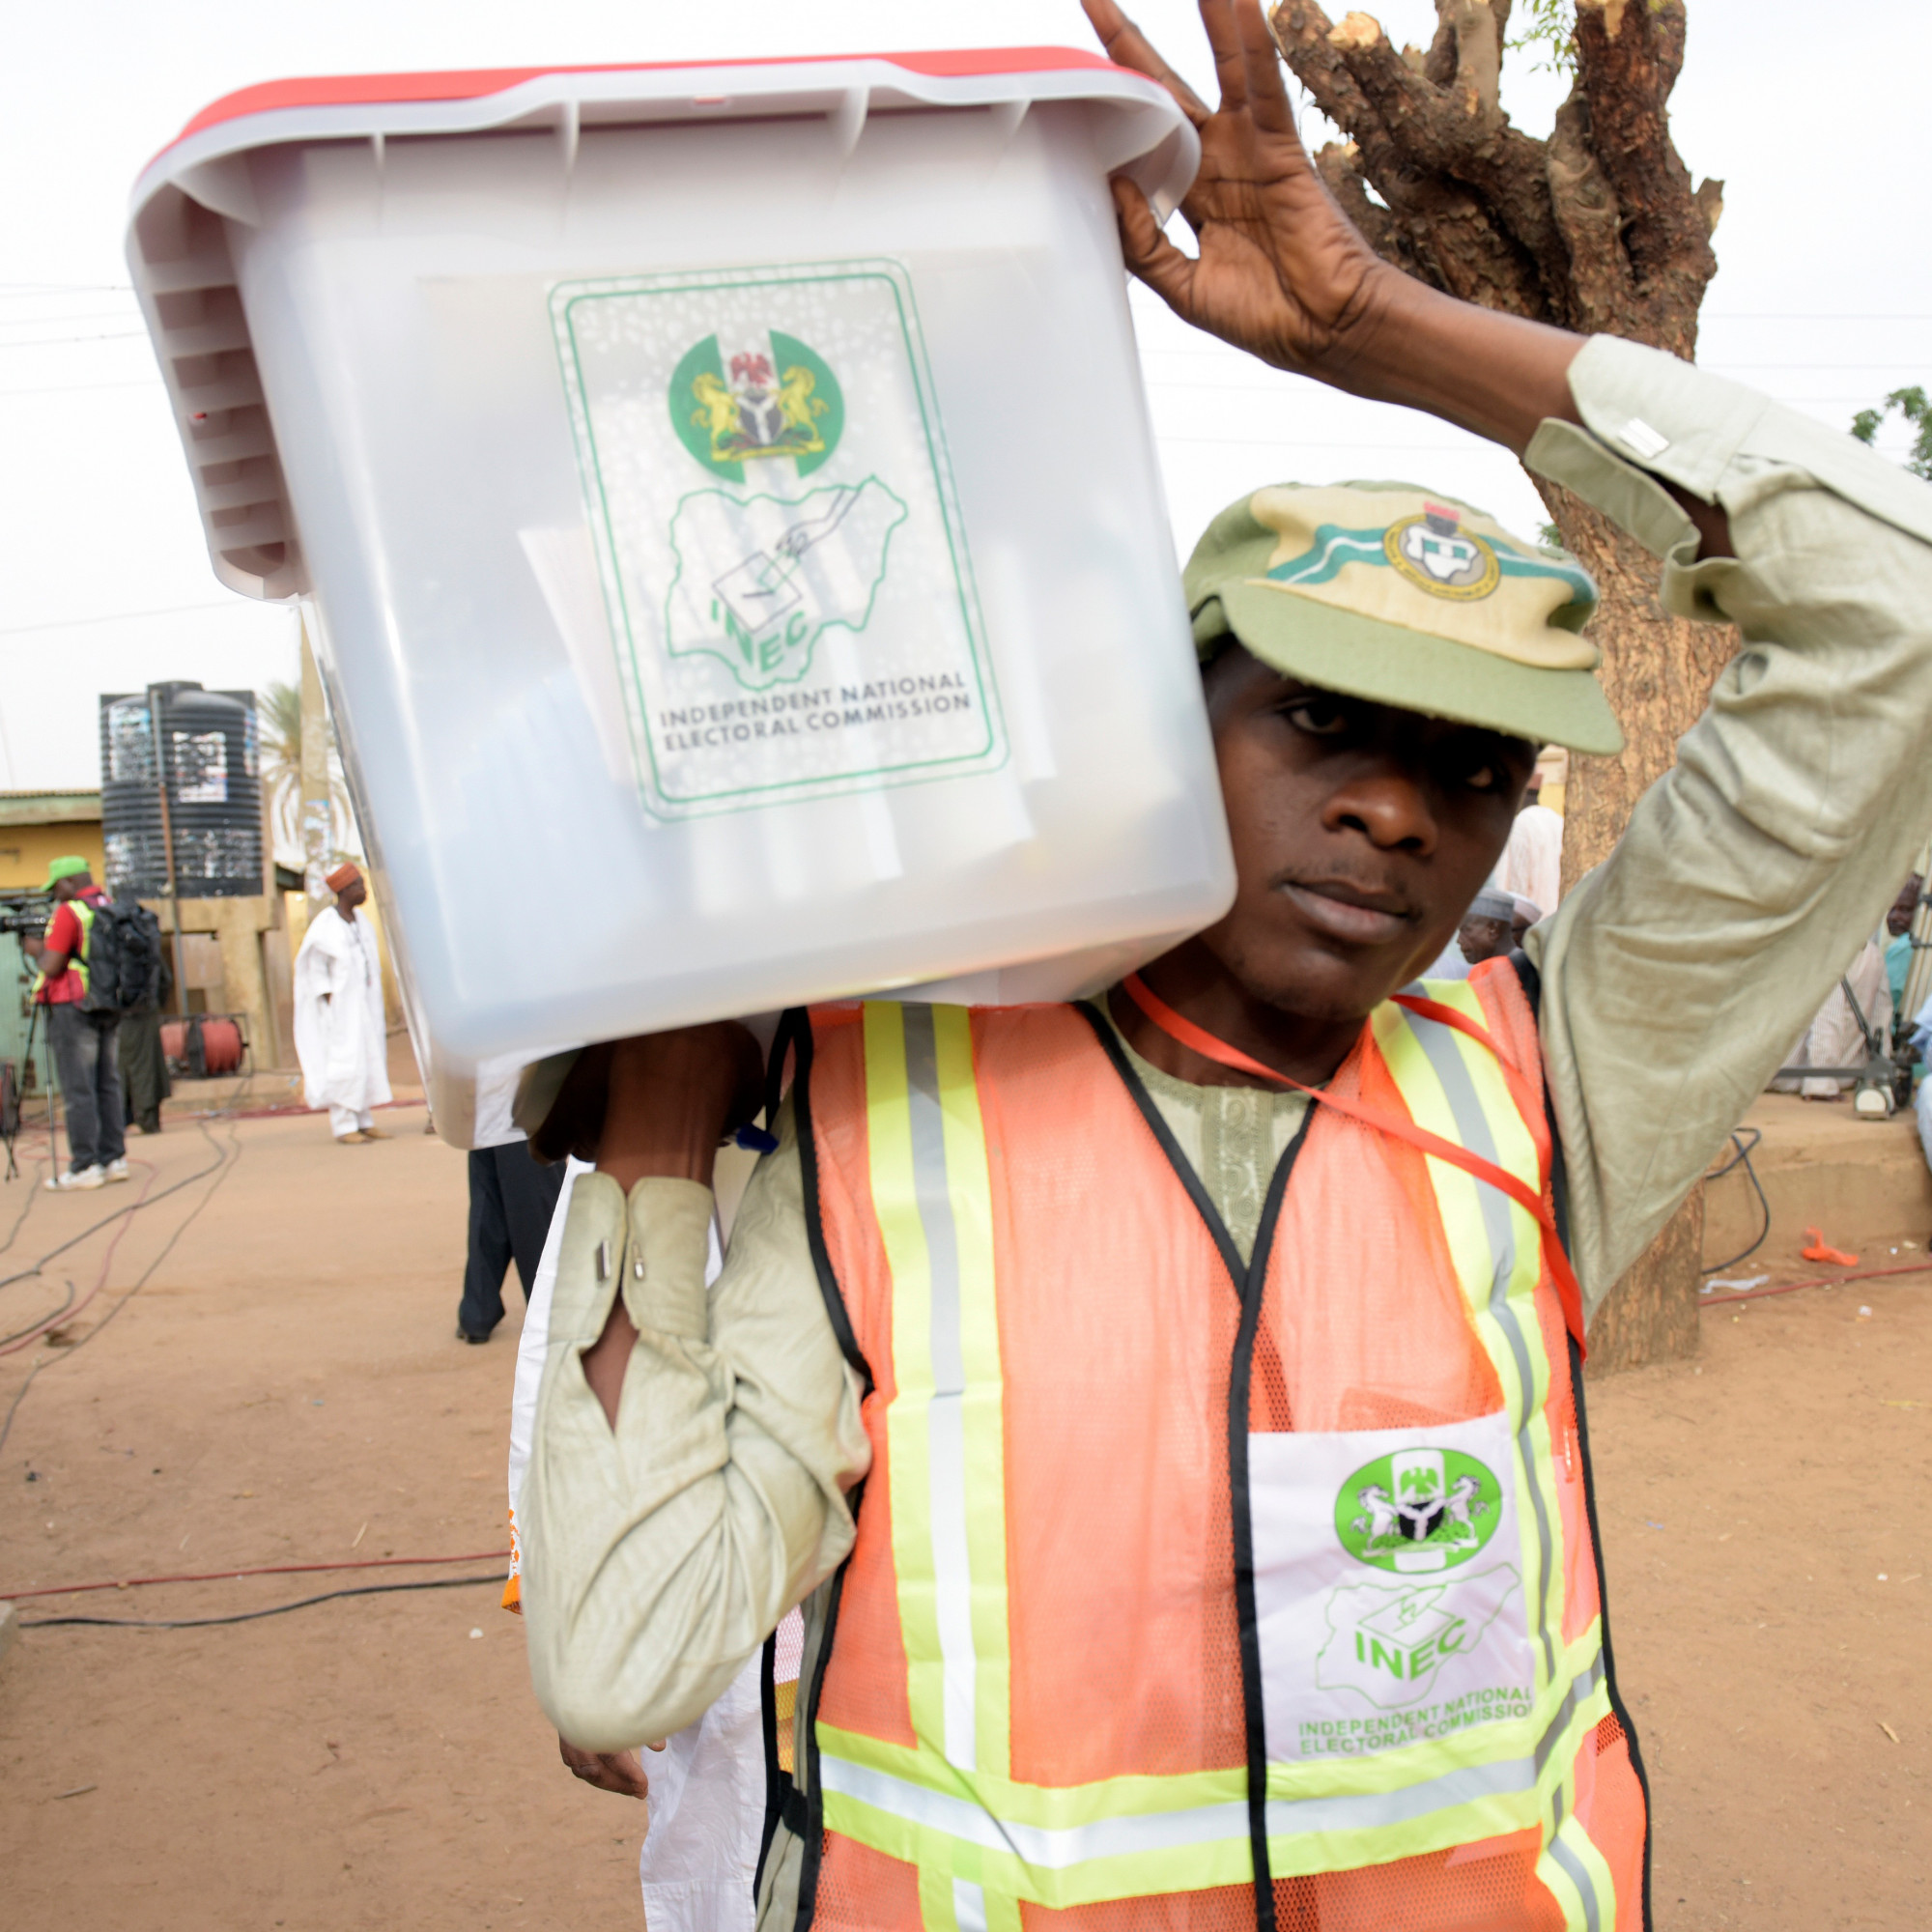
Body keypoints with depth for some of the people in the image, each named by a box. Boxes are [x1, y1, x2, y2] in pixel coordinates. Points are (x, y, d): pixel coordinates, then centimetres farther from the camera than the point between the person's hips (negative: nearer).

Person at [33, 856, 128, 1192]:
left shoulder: (68, 913, -12)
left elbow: (52, 966, -15)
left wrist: (41, 948, 5)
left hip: (74, 1008, -7)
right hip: (111, 1010, 7)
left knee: (78, 1091, -4)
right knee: (108, 1086, 12)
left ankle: (84, 1167, -3)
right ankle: (114, 1159, 14)